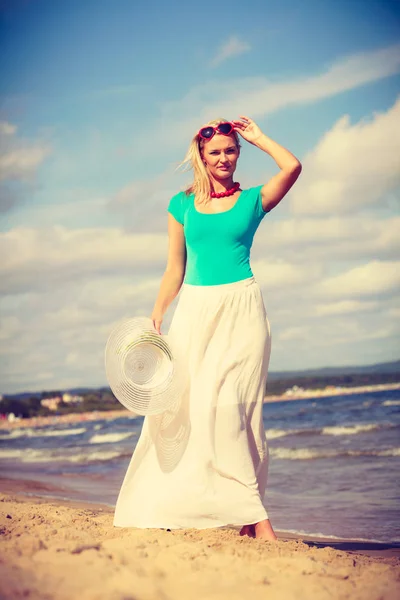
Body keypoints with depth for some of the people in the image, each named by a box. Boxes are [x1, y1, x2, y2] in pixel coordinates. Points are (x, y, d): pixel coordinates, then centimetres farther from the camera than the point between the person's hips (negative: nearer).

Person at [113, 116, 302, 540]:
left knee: (227, 402, -13)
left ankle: (248, 518, -7)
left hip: (240, 310, -3)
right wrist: (156, 318, 6)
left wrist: (257, 137, 3)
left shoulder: (252, 200, 6)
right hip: (195, 310, 3)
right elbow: (175, 269, 14)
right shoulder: (182, 204, 12)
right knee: (181, 402, -2)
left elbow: (292, 167, -11)